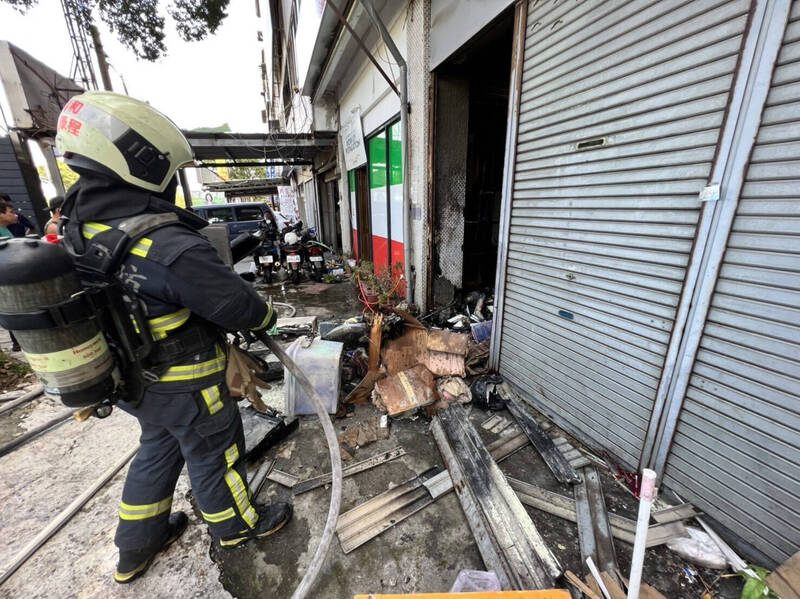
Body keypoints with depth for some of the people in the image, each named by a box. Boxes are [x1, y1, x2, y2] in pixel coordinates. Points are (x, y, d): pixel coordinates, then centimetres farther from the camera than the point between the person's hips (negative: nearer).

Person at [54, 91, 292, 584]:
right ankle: (238, 525, 44)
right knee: (214, 455, 16)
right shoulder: (169, 246, -33)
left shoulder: (79, 228, -3)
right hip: (185, 387, -8)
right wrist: (267, 316, -3)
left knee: (158, 450, 29)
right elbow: (234, 301, -25)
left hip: (134, 381, 8)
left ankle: (137, 546, 50)